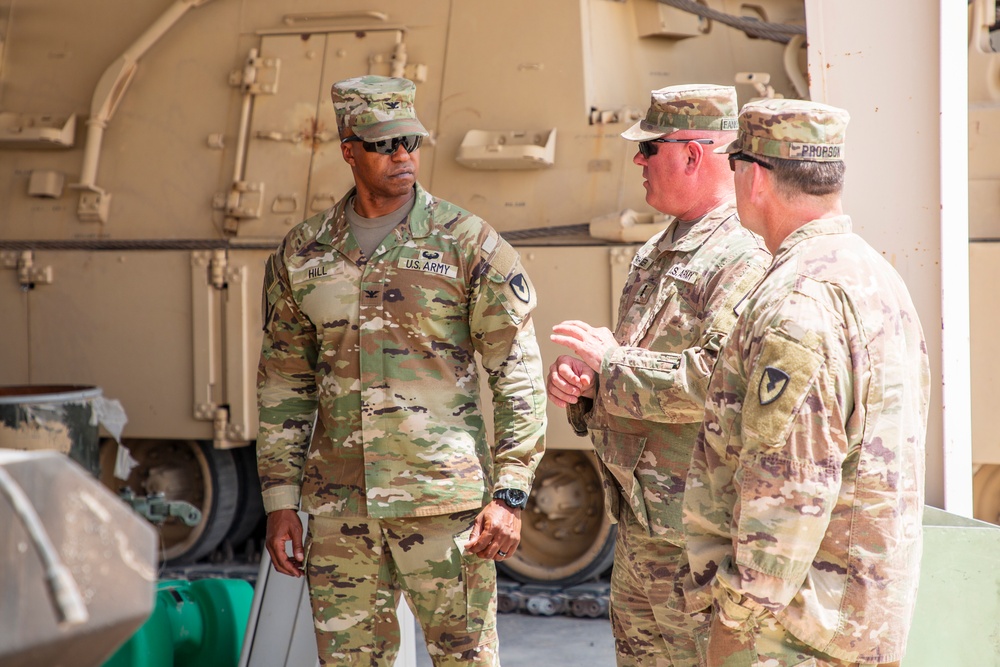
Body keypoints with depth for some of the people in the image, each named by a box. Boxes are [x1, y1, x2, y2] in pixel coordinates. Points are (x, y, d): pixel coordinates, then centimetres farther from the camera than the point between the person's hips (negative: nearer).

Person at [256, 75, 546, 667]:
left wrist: (510, 495, -11)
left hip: (444, 497, -3)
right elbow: (284, 384, 13)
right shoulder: (301, 255, 8)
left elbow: (519, 375, -3)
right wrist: (281, 502, 8)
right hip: (339, 504, 4)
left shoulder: (470, 245, -3)